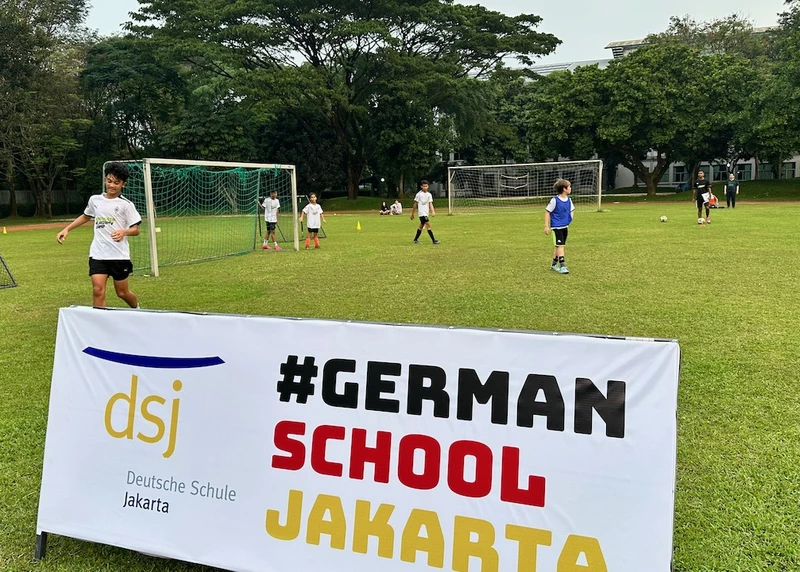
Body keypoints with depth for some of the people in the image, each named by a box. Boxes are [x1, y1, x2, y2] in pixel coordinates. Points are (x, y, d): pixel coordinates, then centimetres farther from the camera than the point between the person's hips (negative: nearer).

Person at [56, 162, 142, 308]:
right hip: (98, 254, 3)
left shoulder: (125, 204, -6)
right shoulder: (95, 200, 6)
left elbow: (136, 230, -7)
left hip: (119, 255, -3)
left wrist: (123, 232, -27)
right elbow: (86, 216, 27)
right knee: (98, 290, -11)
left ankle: (137, 309, 39)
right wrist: (67, 229, 21)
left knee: (122, 292, 9)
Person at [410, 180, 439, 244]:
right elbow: (415, 204, 2)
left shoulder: (429, 195, 8)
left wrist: (433, 211, -18)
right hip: (422, 213, -6)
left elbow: (430, 204, -1)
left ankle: (415, 240, 25)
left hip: (426, 213, 6)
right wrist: (412, 214, 5)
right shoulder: (419, 194, -4)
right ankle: (434, 240, -16)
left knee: (421, 226, 13)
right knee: (428, 225, -15)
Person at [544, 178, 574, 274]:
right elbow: (547, 212, -10)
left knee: (559, 246, 13)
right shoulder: (555, 200, -15)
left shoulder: (569, 200, 4)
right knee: (560, 246, -11)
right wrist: (546, 226, -11)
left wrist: (568, 223, 13)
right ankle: (562, 266, -11)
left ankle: (554, 264, 26)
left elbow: (571, 211, 19)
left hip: (565, 227, 7)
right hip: (556, 227, -7)